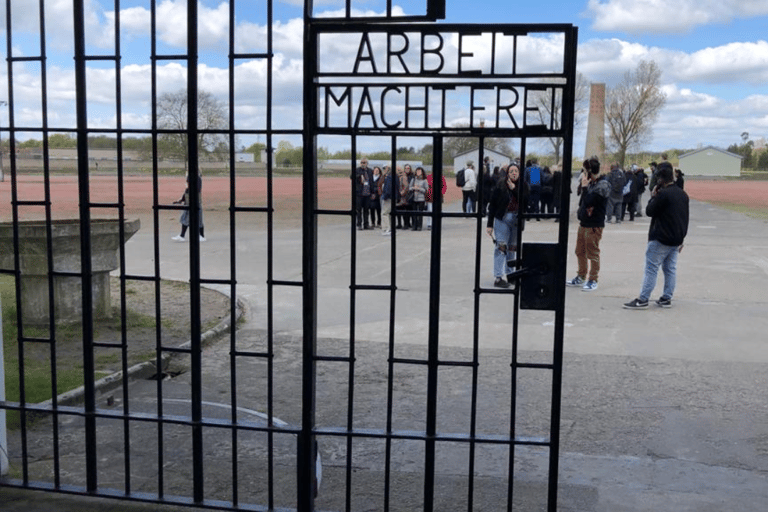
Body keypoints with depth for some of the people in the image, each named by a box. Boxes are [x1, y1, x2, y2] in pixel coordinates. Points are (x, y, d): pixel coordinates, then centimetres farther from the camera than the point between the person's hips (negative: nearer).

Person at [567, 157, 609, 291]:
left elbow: (589, 201, -23)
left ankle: (593, 280, 7)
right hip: (583, 223, 9)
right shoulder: (591, 183, 11)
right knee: (580, 251, 16)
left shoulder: (603, 185, -15)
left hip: (594, 225, -9)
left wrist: (584, 187, -13)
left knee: (593, 253, -2)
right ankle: (581, 277, 29)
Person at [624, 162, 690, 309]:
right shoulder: (683, 194, 11)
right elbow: (685, 218, 16)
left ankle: (642, 300, -6)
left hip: (660, 240, -8)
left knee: (651, 269, -6)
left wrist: (653, 197, 3)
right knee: (670, 269, 12)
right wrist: (681, 239, 21)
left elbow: (649, 211, -12)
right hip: (676, 240, 8)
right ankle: (666, 298, 15)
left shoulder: (663, 194, -18)